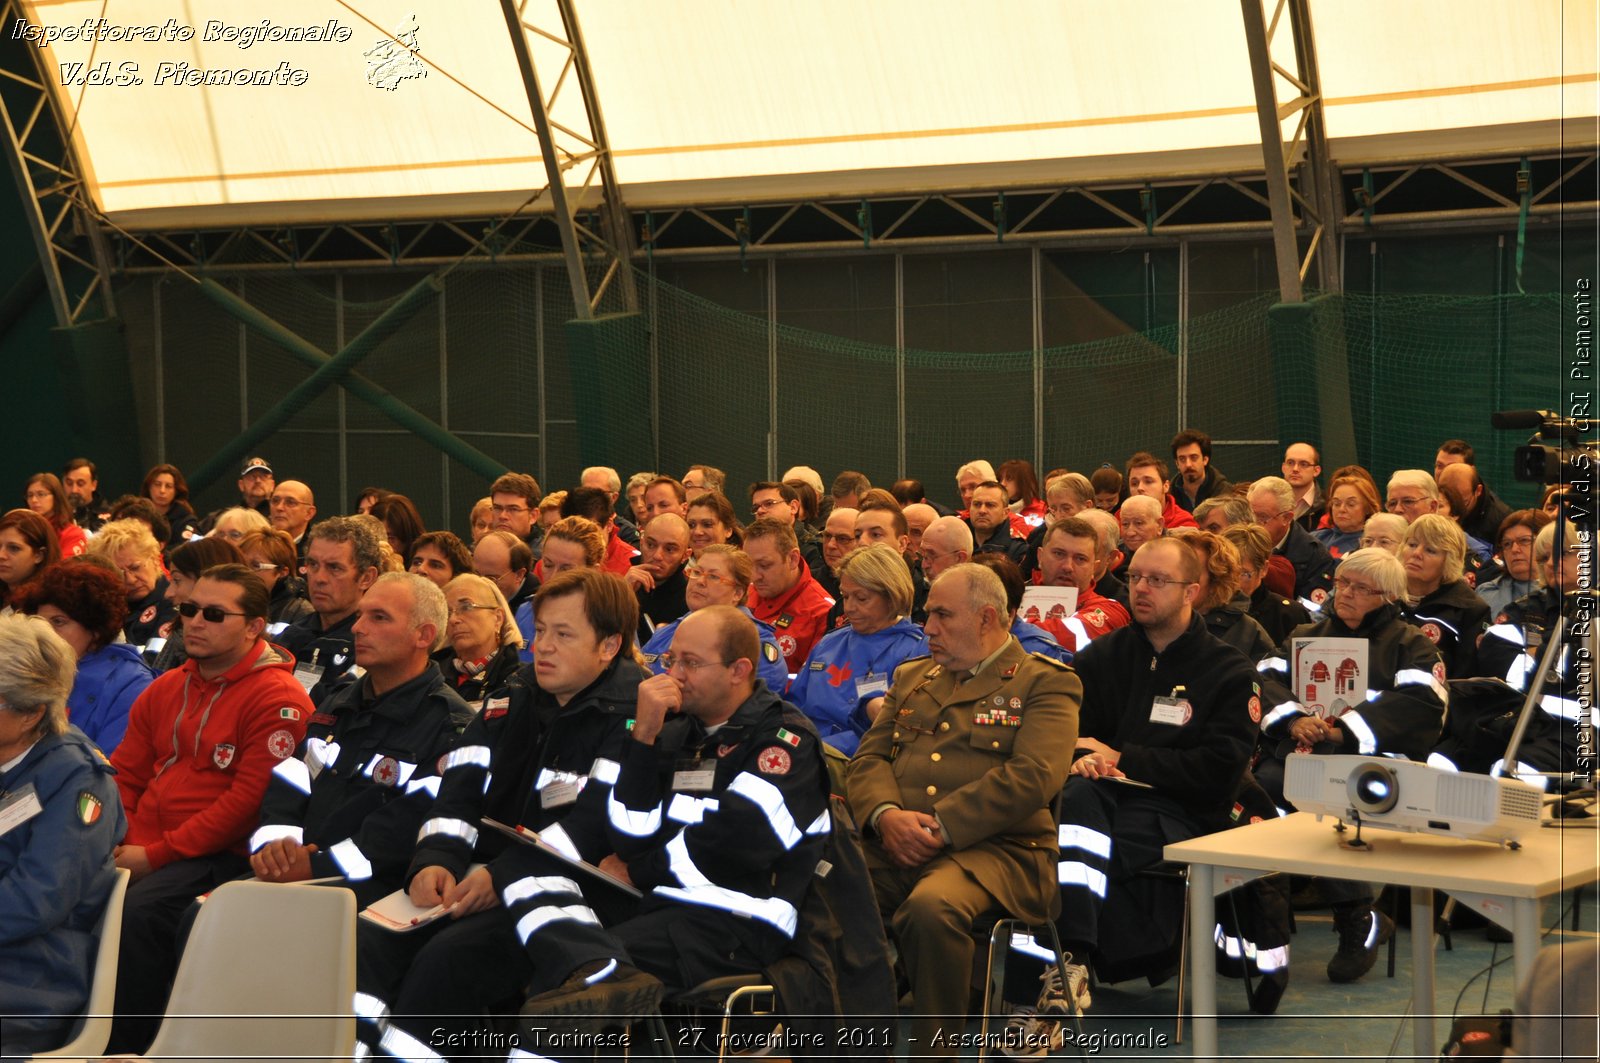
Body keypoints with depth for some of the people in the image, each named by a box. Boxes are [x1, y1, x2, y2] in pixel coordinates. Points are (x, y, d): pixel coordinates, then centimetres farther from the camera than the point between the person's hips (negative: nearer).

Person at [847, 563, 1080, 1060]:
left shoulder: (1045, 683, 6)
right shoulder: (911, 676, 26)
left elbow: (1033, 777, -9)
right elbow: (870, 757, 16)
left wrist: (940, 826, -15)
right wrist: (886, 815, -7)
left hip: (995, 849, -5)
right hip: (894, 848, 5)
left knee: (932, 907, -38)